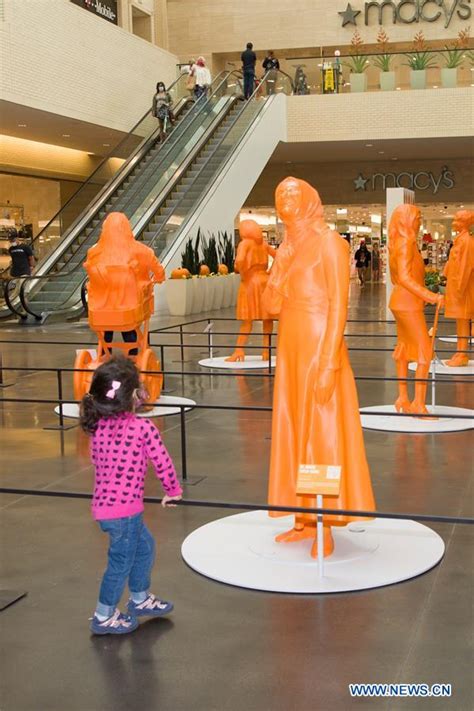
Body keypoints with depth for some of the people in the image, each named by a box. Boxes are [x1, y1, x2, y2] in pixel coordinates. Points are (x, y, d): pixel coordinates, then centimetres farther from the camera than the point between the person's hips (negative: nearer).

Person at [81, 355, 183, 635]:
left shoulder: (98, 426, -1)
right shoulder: (143, 428, -18)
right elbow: (163, 463, -11)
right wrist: (174, 491, 6)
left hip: (104, 503, 7)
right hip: (124, 508, -7)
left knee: (144, 545, 25)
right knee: (122, 560, 9)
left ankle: (140, 599, 41)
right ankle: (104, 617, 23)